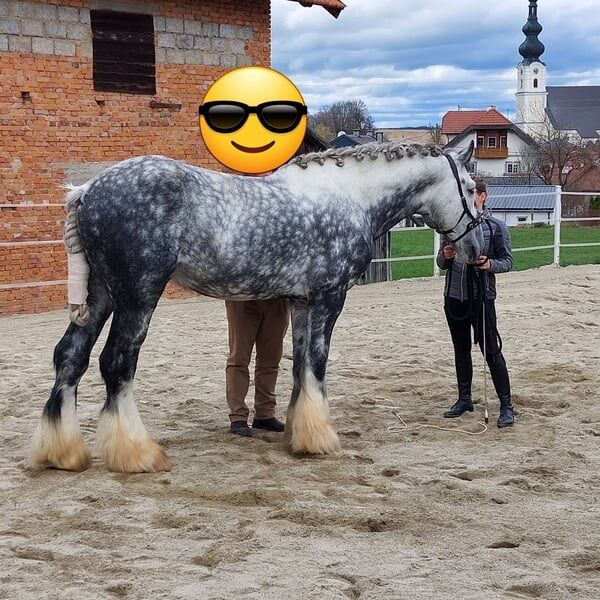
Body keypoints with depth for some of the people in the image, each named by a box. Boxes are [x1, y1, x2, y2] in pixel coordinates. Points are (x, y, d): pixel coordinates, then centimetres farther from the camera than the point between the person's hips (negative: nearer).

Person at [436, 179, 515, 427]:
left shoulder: (496, 227, -5)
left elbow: (508, 261, -1)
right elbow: (441, 264, 13)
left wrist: (491, 264, -22)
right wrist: (445, 256, -11)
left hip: (481, 297, -5)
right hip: (454, 296, 5)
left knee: (491, 352, -4)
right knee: (461, 350, 15)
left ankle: (506, 405, 1)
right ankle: (464, 399, 27)